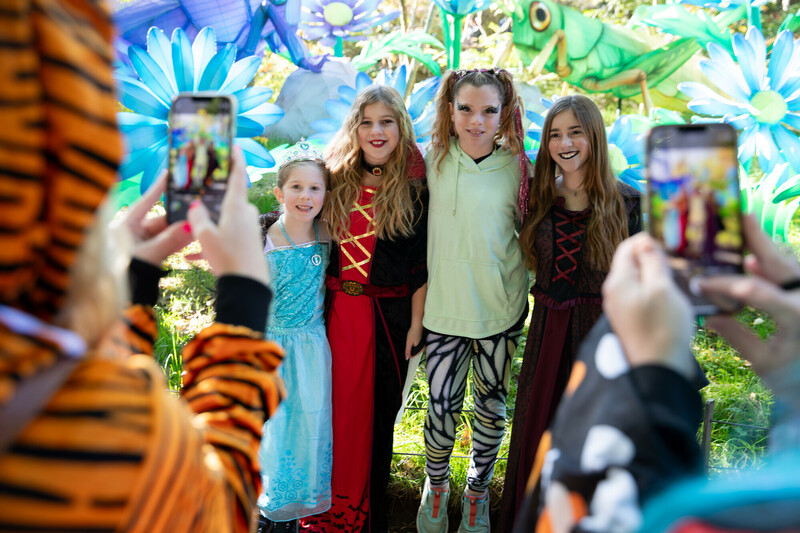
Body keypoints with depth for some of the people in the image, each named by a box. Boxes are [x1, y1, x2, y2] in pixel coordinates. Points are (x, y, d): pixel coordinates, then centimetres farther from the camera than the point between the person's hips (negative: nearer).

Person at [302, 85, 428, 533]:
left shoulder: (415, 190, -3)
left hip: (389, 314, -3)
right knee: (334, 408, 8)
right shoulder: (337, 180, 6)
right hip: (336, 310, 3)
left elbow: (420, 266, -3)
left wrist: (416, 324, -5)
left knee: (379, 412, 7)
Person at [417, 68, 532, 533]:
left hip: (501, 309, 0)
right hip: (445, 307, 0)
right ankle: (436, 485, 33)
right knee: (442, 407, 3)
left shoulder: (517, 168, -6)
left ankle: (478, 492, 37)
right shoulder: (436, 158, -4)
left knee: (492, 407, 13)